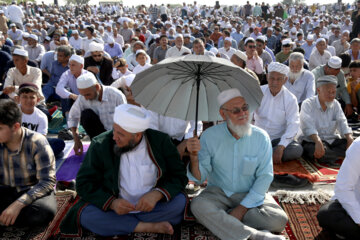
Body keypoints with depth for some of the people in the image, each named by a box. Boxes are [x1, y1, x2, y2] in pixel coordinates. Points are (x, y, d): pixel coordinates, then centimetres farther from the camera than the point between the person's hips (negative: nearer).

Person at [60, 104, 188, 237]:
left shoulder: (161, 141, -10)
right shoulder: (100, 145, -12)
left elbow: (179, 175, -6)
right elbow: (84, 183, -7)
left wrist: (156, 194, -25)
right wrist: (111, 203, -24)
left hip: (152, 206, 0)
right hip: (113, 208, 0)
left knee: (181, 202, -26)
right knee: (86, 214, -27)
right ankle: (149, 227, -19)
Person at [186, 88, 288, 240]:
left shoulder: (261, 137, -9)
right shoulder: (209, 136, -10)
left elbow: (265, 176, -7)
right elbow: (200, 177, -10)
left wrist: (242, 208, -14)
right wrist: (194, 156, -32)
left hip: (251, 194, 1)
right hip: (219, 193, 0)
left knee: (279, 220, -24)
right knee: (198, 206, -32)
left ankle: (222, 218, -16)